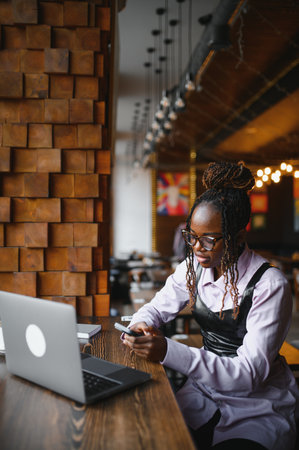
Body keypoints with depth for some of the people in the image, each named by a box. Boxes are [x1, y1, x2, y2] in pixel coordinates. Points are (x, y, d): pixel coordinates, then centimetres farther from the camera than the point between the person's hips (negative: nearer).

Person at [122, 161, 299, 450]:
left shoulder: (269, 285, -21)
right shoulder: (194, 268, -2)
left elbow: (251, 373, -25)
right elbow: (157, 308, 10)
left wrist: (169, 352, -37)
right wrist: (141, 325, -16)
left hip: (259, 409, -4)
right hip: (204, 391, 4)